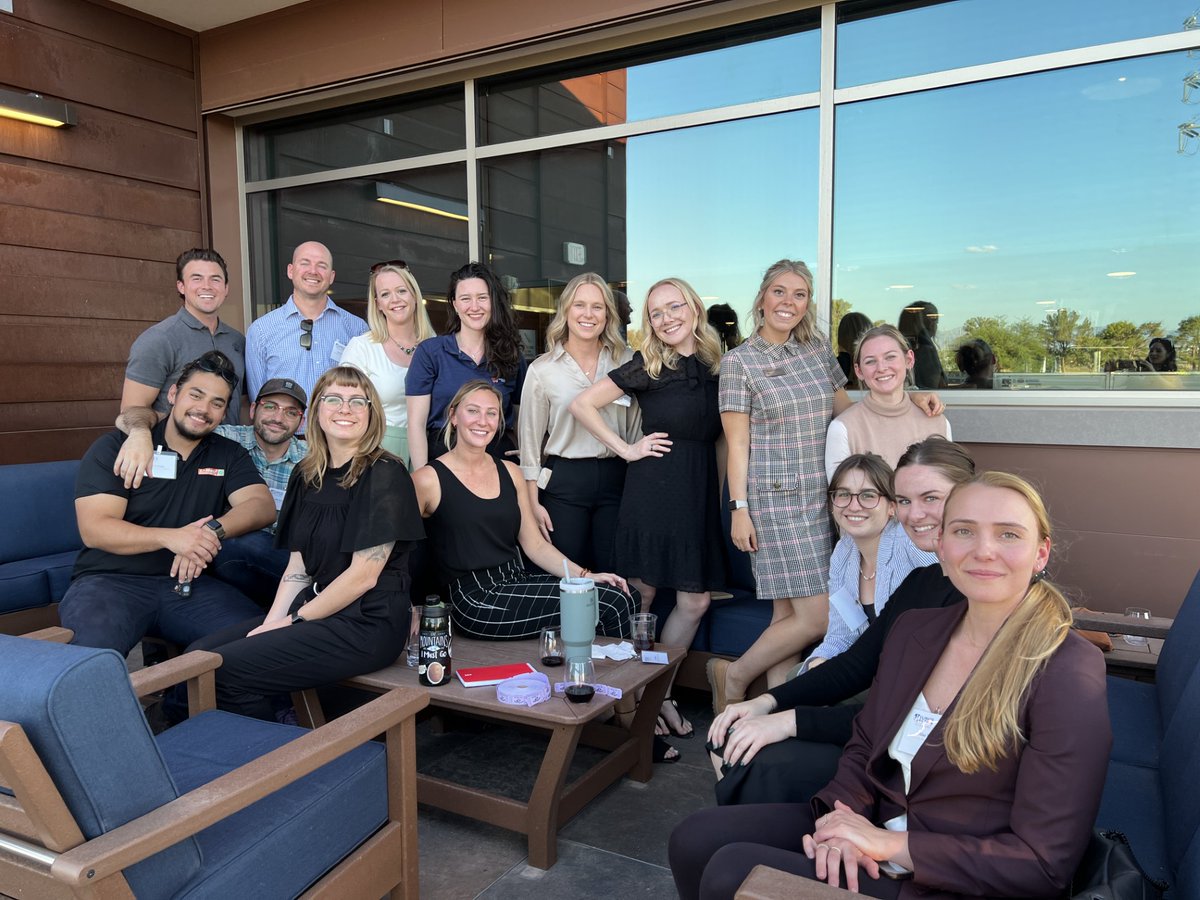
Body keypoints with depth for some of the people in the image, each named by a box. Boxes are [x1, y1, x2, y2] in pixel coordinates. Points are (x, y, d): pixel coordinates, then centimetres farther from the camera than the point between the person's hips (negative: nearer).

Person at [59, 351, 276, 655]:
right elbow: (94, 529, -7)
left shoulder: (228, 455, 15)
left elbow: (263, 506, -2)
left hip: (187, 583, 3)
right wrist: (171, 537, -23)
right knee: (94, 650, -36)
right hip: (112, 580, -3)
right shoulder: (115, 448, 4)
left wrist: (212, 531, -22)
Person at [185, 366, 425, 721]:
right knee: (198, 656, -1)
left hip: (367, 624, -8)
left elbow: (364, 575, -15)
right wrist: (270, 624, -3)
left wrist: (295, 620, -8)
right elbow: (298, 568, 11)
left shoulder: (384, 475, -12)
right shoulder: (307, 475, 12)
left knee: (225, 671, -14)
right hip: (317, 608, 8)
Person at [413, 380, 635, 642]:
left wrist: (586, 576, 1)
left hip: (519, 582, 6)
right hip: (476, 601, -6)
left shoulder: (510, 473, 13)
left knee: (621, 597, -17)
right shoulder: (429, 479, -4)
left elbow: (536, 546, 13)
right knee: (610, 604, -18)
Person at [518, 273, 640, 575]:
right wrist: (533, 502, -1)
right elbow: (530, 440, 2)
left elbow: (637, 427, 9)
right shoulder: (542, 369, -1)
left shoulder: (627, 361, 4)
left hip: (616, 479, 2)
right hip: (563, 480, -1)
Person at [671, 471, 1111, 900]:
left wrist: (891, 845, -21)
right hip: (875, 830, 6)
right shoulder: (913, 630, 2)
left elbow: (1044, 864, -19)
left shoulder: (1067, 673, -19)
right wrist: (841, 819, -10)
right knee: (696, 839, -5)